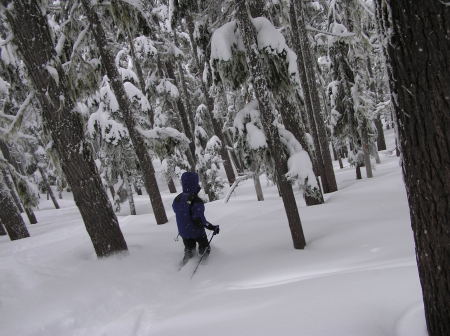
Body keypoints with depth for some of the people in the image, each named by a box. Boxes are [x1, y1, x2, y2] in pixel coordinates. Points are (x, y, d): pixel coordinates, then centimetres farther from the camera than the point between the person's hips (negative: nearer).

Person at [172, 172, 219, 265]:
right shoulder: (196, 201, -27)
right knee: (204, 248, 23)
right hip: (197, 232, -5)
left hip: (183, 232, 5)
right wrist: (213, 227, -19)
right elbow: (199, 220, -31)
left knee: (189, 249, 27)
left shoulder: (177, 199, -6)